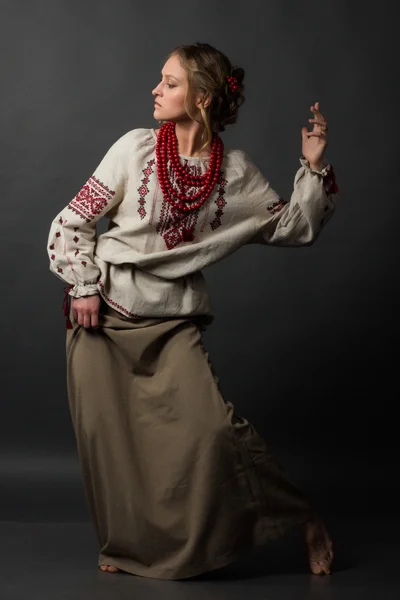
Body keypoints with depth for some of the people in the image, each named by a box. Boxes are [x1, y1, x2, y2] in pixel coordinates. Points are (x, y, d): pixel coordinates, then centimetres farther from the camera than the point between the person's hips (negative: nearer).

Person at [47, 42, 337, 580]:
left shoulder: (236, 172, 0)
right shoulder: (136, 149, -5)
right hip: (102, 313, 1)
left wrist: (314, 168, -3)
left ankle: (303, 520, 5)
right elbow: (71, 222, 0)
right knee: (106, 436, 4)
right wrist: (83, 286, -5)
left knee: (212, 427, -14)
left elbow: (295, 227, 7)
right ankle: (125, 546, 27)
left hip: (173, 324, -1)